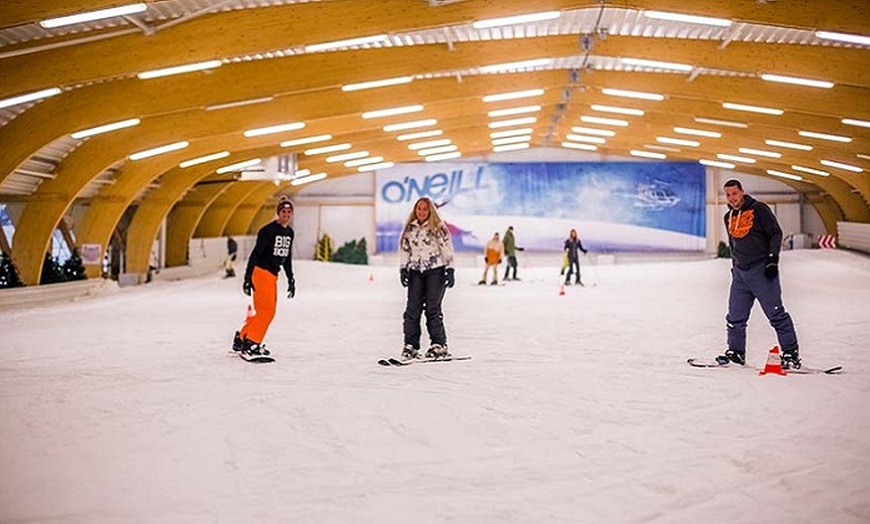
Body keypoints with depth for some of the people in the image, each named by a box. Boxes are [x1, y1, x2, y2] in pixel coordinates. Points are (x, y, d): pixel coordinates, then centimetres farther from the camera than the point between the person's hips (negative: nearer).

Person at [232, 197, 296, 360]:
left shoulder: (290, 232, 11)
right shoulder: (268, 230, -14)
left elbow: (287, 258, 20)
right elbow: (255, 254, -16)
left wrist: (291, 279, 20)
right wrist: (248, 278, -20)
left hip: (272, 275, 9)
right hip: (261, 272, -9)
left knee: (266, 310, 13)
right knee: (266, 309, -14)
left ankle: (241, 339, 24)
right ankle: (249, 345, -12)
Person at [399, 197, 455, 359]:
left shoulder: (438, 227, -2)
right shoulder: (409, 228, 11)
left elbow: (447, 249, -3)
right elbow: (404, 250, 15)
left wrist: (449, 270, -9)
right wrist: (403, 269, 6)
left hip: (435, 271, -4)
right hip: (416, 272, 4)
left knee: (432, 308, -6)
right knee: (412, 308, -3)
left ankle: (439, 345, 3)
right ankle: (410, 345, 4)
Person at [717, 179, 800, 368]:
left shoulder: (759, 210, -6)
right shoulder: (729, 217, 14)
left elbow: (776, 233, -8)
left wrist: (772, 259, -15)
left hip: (762, 270, -6)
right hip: (740, 272, 6)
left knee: (776, 313, -6)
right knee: (735, 316, 7)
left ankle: (791, 353, 0)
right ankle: (735, 351, 19)